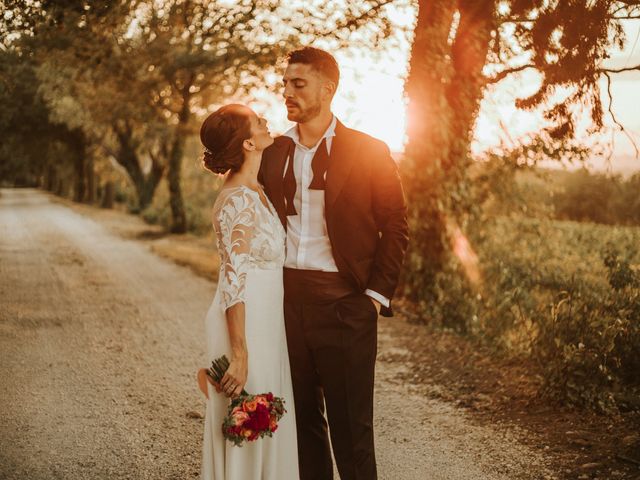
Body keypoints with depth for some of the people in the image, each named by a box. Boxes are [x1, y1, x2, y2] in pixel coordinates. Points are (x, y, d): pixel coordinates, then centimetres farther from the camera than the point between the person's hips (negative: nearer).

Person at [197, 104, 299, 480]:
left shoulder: (254, 191, 10)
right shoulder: (239, 200, -18)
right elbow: (234, 283, -21)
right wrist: (239, 355, -23)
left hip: (265, 324, 9)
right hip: (246, 327, -9)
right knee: (246, 434, 2)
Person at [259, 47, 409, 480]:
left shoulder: (368, 152, -2)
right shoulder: (274, 152, 10)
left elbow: (395, 226, -1)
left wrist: (377, 294, -6)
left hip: (344, 302, -4)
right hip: (286, 299, 4)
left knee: (351, 424, 2)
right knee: (302, 419, 13)